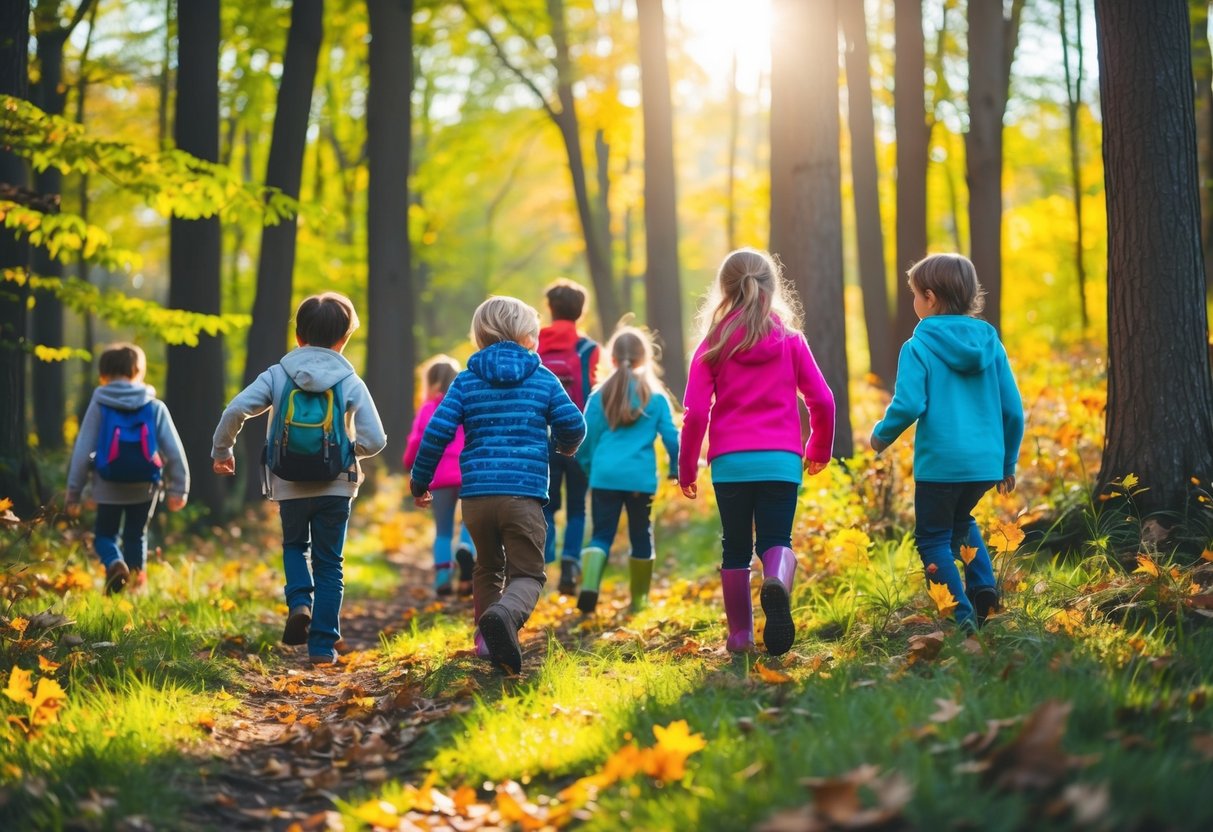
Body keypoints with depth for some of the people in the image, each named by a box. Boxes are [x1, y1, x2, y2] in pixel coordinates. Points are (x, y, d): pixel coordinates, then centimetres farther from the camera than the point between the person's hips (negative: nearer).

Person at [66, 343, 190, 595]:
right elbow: (174, 452, 0)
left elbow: (82, 450, -3)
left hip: (108, 487, -2)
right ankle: (136, 581, 10)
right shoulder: (155, 407, 1)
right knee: (136, 536, 18)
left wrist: (73, 492, 3)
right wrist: (179, 488, 9)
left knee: (104, 534, 13)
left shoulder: (99, 405, -3)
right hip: (144, 488, 2)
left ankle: (114, 564, -17)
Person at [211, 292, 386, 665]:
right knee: (328, 563, 10)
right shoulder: (351, 383, -4)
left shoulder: (278, 375, -2)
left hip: (289, 487, 1)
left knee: (295, 546, 25)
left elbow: (235, 410, -11)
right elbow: (375, 440, -9)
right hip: (335, 487, -1)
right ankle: (322, 645, 7)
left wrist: (221, 451, 6)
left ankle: (299, 602, -2)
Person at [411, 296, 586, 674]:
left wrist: (419, 482, 13)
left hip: (476, 493, 3)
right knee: (527, 573, -1)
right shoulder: (543, 378, 7)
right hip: (525, 492, -2)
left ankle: (487, 640, 16)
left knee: (488, 568, 24)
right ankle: (506, 613, -33)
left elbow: (437, 431, 1)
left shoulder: (467, 380, 9)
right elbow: (573, 425, 5)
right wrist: (567, 446, 30)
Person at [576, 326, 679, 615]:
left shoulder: (600, 395, 5)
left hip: (605, 476, 1)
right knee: (641, 537, 12)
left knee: (601, 535, 5)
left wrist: (589, 468, 24)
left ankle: (589, 585, -18)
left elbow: (587, 439, 8)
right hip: (641, 478, -1)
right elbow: (671, 436, 4)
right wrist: (676, 469, 18)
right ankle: (639, 599, 19)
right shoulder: (655, 396, 2)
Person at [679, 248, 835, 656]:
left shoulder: (713, 345, 3)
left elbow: (695, 413, -1)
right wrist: (820, 449, 22)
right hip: (781, 460, 0)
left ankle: (740, 634, 12)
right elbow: (822, 400, 5)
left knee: (736, 548, 12)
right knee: (777, 539, 3)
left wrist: (686, 467, 10)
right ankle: (777, 584, -31)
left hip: (729, 462, 0)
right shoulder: (790, 339, 5)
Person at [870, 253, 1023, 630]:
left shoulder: (918, 347, -8)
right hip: (986, 462, 5)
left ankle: (963, 616, 1)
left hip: (940, 462, -5)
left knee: (934, 539, 11)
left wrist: (881, 435, 4)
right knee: (960, 520, 30)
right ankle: (983, 585, 11)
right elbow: (1013, 409, 7)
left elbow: (908, 405, -16)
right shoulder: (989, 343, 6)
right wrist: (1008, 463, 19)